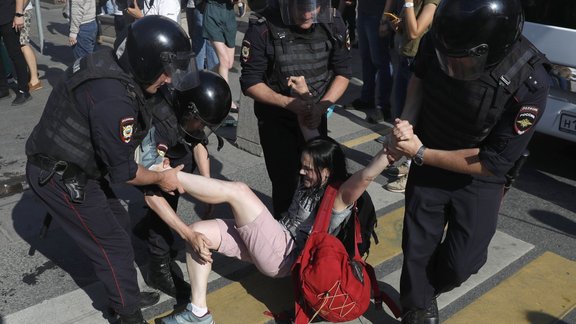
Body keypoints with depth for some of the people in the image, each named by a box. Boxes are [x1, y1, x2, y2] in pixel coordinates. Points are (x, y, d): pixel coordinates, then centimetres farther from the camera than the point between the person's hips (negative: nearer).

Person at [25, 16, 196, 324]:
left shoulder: (111, 64, -5)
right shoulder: (113, 101, -34)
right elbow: (122, 171, -22)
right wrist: (160, 178, -6)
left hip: (70, 164, 9)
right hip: (60, 177, -9)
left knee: (119, 224, 18)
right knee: (113, 244, 2)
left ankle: (128, 295, 36)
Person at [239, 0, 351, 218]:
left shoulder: (333, 23, -11)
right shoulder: (263, 27, -21)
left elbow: (343, 73, -1)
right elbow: (250, 82, -15)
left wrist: (322, 106, -17)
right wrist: (287, 102, -28)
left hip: (315, 118, 3)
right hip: (276, 120, -3)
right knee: (285, 184, -1)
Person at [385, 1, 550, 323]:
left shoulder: (528, 83, -32)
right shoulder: (438, 40, -23)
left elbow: (492, 163, -23)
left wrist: (420, 153, -24)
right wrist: (407, 120, -16)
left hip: (478, 178, -2)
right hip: (427, 163, 2)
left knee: (460, 263, 5)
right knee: (417, 249, 9)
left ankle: (423, 290, 39)